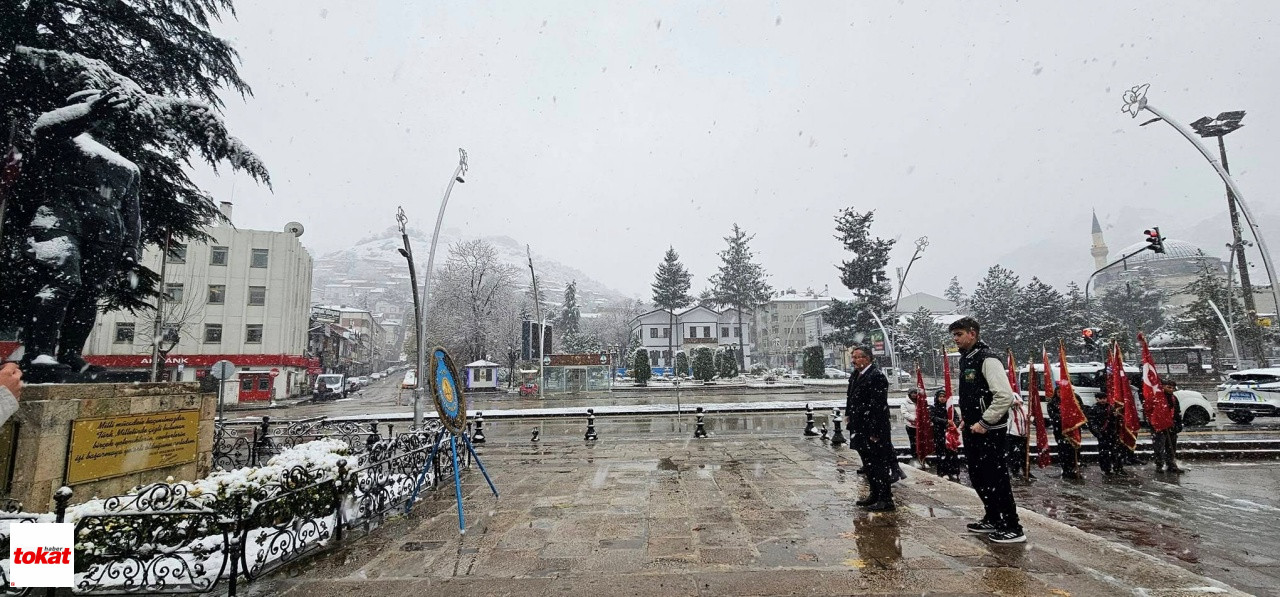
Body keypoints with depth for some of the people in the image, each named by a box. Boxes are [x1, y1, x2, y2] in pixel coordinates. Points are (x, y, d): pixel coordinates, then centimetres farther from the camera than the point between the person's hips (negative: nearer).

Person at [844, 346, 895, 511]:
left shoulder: (877, 376, -18)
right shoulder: (855, 375, 10)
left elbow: (879, 406, -21)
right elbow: (850, 397, 22)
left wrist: (875, 432, -21)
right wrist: (848, 414, 12)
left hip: (874, 430, -9)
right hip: (860, 429, 9)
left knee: (879, 463, -1)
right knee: (868, 463, 18)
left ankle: (886, 499, 9)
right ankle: (875, 494, 31)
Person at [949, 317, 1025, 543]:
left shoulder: (987, 359, -17)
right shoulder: (966, 358, 12)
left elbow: (1005, 396, -24)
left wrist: (984, 423, -20)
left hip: (988, 430, -9)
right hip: (972, 429, 9)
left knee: (996, 478, -2)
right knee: (977, 476, 17)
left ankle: (1013, 528, 11)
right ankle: (992, 519, 32)